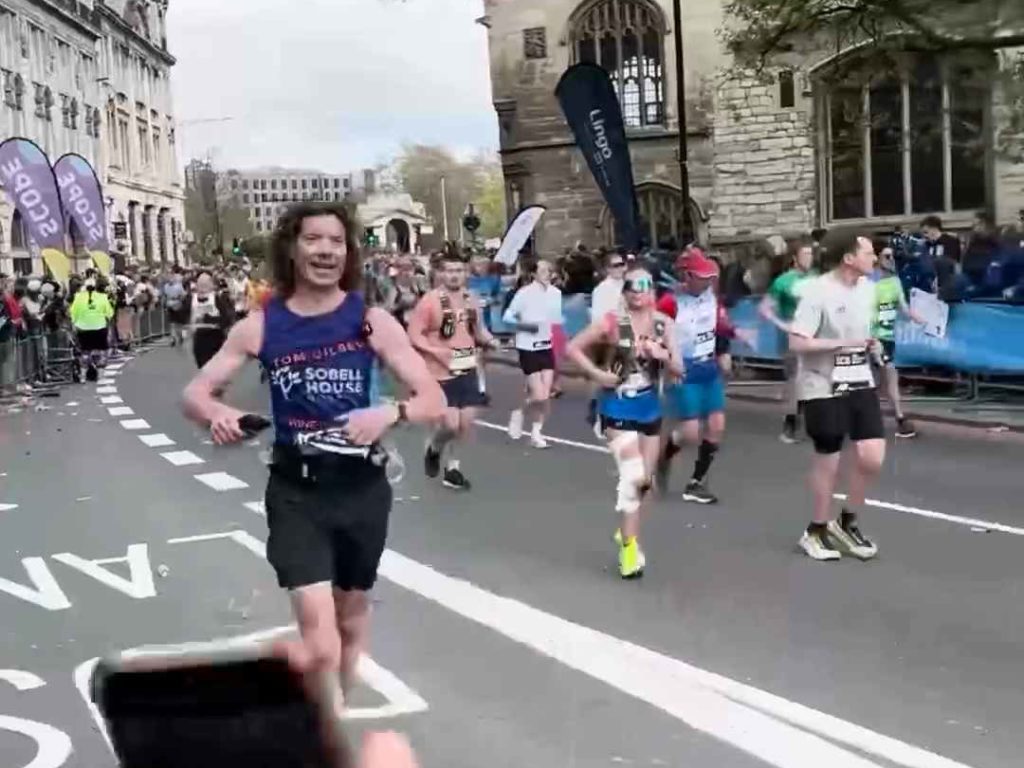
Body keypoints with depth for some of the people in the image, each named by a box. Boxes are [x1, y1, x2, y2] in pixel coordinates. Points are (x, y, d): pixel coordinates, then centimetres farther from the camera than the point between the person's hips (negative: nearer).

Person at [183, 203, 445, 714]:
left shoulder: (372, 321, -6)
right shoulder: (261, 326, -4)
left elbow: (434, 401, -7)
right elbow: (195, 393, 2)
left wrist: (389, 414, -29)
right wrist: (217, 414, -22)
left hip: (361, 485, 2)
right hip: (296, 489, -1)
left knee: (351, 615, 20)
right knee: (319, 639, -14)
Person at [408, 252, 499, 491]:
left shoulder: (471, 300, 6)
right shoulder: (430, 300, -12)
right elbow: (414, 335, -13)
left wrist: (489, 340, -1)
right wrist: (438, 352, -21)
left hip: (468, 370, 6)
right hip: (442, 372, -6)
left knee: (466, 422, 4)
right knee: (450, 424, -10)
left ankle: (452, 467, 20)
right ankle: (433, 448, 23)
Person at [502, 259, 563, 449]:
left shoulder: (556, 293, 1)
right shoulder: (524, 293, -12)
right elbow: (507, 317, -8)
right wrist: (524, 325, -22)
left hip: (548, 347, 4)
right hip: (528, 348, -4)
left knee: (545, 396, 1)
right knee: (539, 396, -9)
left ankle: (536, 432, 17)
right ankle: (519, 413, 21)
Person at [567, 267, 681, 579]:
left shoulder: (663, 324, 0)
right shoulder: (611, 321, -12)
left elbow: (678, 370, 2)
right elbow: (572, 348, -8)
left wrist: (663, 356, -19)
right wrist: (598, 374, -17)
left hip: (649, 409, 5)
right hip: (618, 409, -5)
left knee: (644, 479, 15)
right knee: (632, 475, -16)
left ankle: (627, 531, 40)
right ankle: (629, 549, -5)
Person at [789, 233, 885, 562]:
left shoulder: (867, 287, 6)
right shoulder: (818, 291, -18)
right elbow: (796, 342, -21)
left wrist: (871, 344, 1)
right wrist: (842, 343, -22)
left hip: (860, 383, 6)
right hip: (823, 388, -6)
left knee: (872, 457, -1)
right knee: (827, 461, 5)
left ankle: (847, 523, 22)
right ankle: (817, 531, 25)